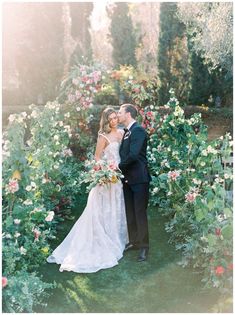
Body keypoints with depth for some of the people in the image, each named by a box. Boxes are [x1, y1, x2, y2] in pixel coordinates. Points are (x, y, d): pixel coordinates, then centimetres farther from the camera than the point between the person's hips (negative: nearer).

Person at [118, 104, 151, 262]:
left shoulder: (138, 130, -14)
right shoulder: (127, 131, 13)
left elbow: (133, 154, -23)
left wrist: (119, 167, -11)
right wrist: (121, 169, 0)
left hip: (139, 178, -8)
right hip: (128, 178, 9)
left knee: (140, 212, -1)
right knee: (130, 212, 15)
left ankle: (144, 246, 11)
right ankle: (134, 241, 28)